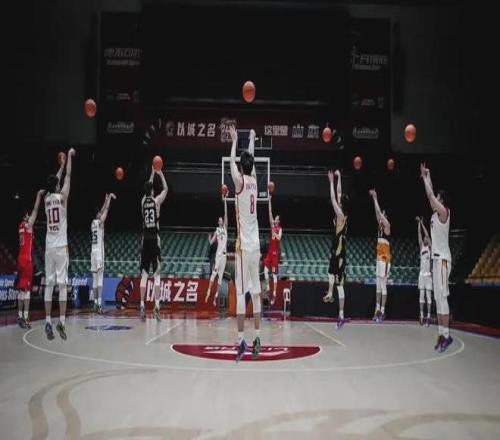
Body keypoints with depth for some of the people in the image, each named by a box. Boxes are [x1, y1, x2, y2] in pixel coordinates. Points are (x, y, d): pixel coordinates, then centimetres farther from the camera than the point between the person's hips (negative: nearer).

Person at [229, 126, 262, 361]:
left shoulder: (240, 181, -6)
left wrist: (234, 141, 20)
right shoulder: (254, 181, 8)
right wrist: (252, 140, 38)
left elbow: (231, 162, 7)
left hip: (244, 247, -6)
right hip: (255, 246, 6)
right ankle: (257, 339, 9)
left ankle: (242, 341, -8)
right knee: (255, 293, 7)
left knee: (241, 293, -6)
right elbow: (251, 158, 24)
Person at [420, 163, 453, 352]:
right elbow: (431, 196, 24)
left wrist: (425, 178, -4)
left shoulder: (443, 212, -8)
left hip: (442, 259, -9)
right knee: (437, 297, 8)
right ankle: (441, 333, 10)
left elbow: (430, 195, -14)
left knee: (442, 296, -12)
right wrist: (427, 176, 25)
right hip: (436, 258, 9)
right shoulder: (436, 212, 14)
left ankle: (446, 335, -12)